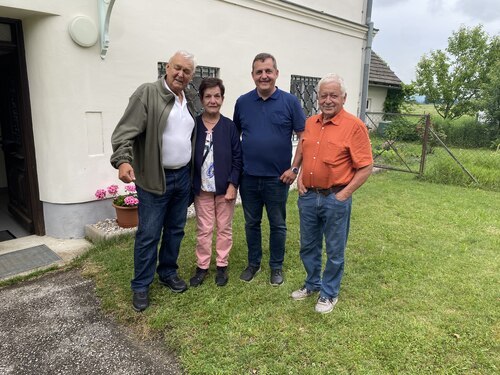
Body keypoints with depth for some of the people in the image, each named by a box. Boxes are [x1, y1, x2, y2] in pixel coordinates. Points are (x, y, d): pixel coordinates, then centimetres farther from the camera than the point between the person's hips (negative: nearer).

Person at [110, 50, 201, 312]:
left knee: (175, 229, 16)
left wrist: (193, 173, 11)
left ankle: (168, 272, 35)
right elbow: (125, 131, -16)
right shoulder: (147, 93, -9)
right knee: (148, 234, 1)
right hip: (154, 178, -6)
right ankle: (141, 286, 18)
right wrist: (123, 160, -33)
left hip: (183, 176, 6)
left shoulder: (193, 99, 11)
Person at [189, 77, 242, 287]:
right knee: (203, 230, 11)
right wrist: (191, 185, -4)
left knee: (224, 228, 12)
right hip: (202, 189, 0)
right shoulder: (193, 125, -4)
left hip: (225, 188, 0)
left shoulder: (229, 126, -4)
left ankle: (222, 266, 28)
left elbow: (237, 158, -4)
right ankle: (202, 266, 26)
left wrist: (232, 184, -11)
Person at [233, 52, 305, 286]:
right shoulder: (242, 102, 3)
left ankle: (276, 266, 29)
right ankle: (253, 263, 32)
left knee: (277, 225, 11)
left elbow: (304, 137, -2)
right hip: (248, 177, 3)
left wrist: (295, 168, -8)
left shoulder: (290, 102, -4)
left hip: (278, 177, -2)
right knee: (251, 223, 14)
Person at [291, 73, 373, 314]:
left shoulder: (354, 126, -11)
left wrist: (344, 194, -14)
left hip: (336, 198, -5)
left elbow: (365, 167, -11)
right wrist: (300, 176, 6)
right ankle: (312, 284, 38)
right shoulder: (310, 123, 7)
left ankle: (329, 293, 28)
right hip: (308, 196, 6)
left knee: (334, 251, 10)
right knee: (308, 246, 18)